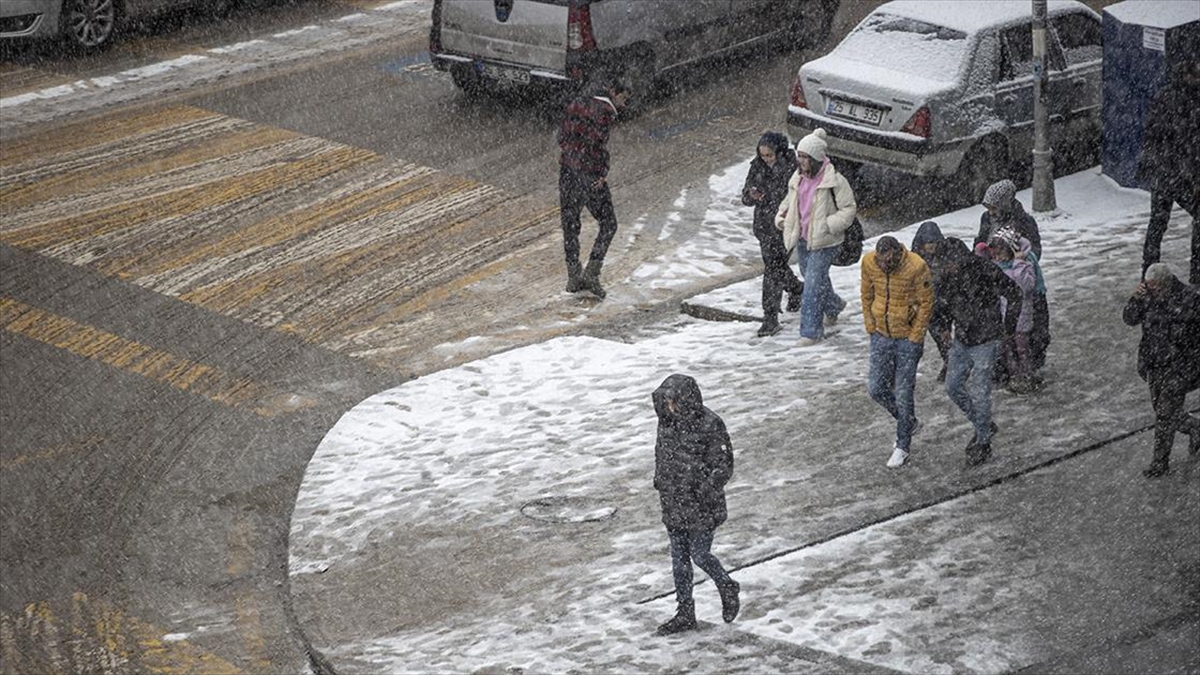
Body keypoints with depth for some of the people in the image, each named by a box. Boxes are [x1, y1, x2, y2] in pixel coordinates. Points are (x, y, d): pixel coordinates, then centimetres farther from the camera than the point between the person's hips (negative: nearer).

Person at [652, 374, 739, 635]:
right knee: (679, 559, 11)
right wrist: (661, 483, 13)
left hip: (702, 506, -6)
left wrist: (705, 492, -20)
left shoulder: (710, 425, -17)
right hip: (674, 504, 6)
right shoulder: (667, 421, 2)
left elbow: (724, 466, -13)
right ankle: (684, 614, 22)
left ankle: (728, 589, 31)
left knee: (700, 555, 2)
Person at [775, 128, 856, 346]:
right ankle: (833, 306, 51)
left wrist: (828, 225, -23)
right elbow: (790, 200, 20)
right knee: (813, 277, 23)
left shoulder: (834, 181, -17)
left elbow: (849, 209, -12)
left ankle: (811, 331, -4)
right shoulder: (798, 178, 4)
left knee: (813, 283, -11)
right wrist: (781, 215, 1)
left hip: (823, 242, -7)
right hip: (803, 238, 7)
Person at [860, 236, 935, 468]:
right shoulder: (869, 262, -10)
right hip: (881, 334, 4)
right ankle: (908, 422, 30)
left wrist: (915, 337, -10)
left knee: (903, 393, 0)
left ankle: (903, 446, 16)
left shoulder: (916, 267, -22)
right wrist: (870, 326, 2)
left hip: (908, 337, -4)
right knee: (876, 388, 3)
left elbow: (926, 303, -11)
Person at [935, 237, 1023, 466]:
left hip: (985, 341, -7)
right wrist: (947, 326, 12)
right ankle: (984, 426, 29)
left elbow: (1015, 295, -12)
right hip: (961, 340, 7)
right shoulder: (948, 276, -3)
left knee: (979, 393, -4)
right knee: (953, 387, 10)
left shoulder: (986, 272, -21)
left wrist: (1008, 328, -7)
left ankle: (983, 443, 12)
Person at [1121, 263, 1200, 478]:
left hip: (1179, 367, -6)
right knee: (1160, 410, 16)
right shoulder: (1149, 296, -2)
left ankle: (1160, 463, 11)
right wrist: (1136, 299, -21)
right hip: (1155, 365, 6)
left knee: (1165, 414, -2)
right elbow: (1130, 319, -2)